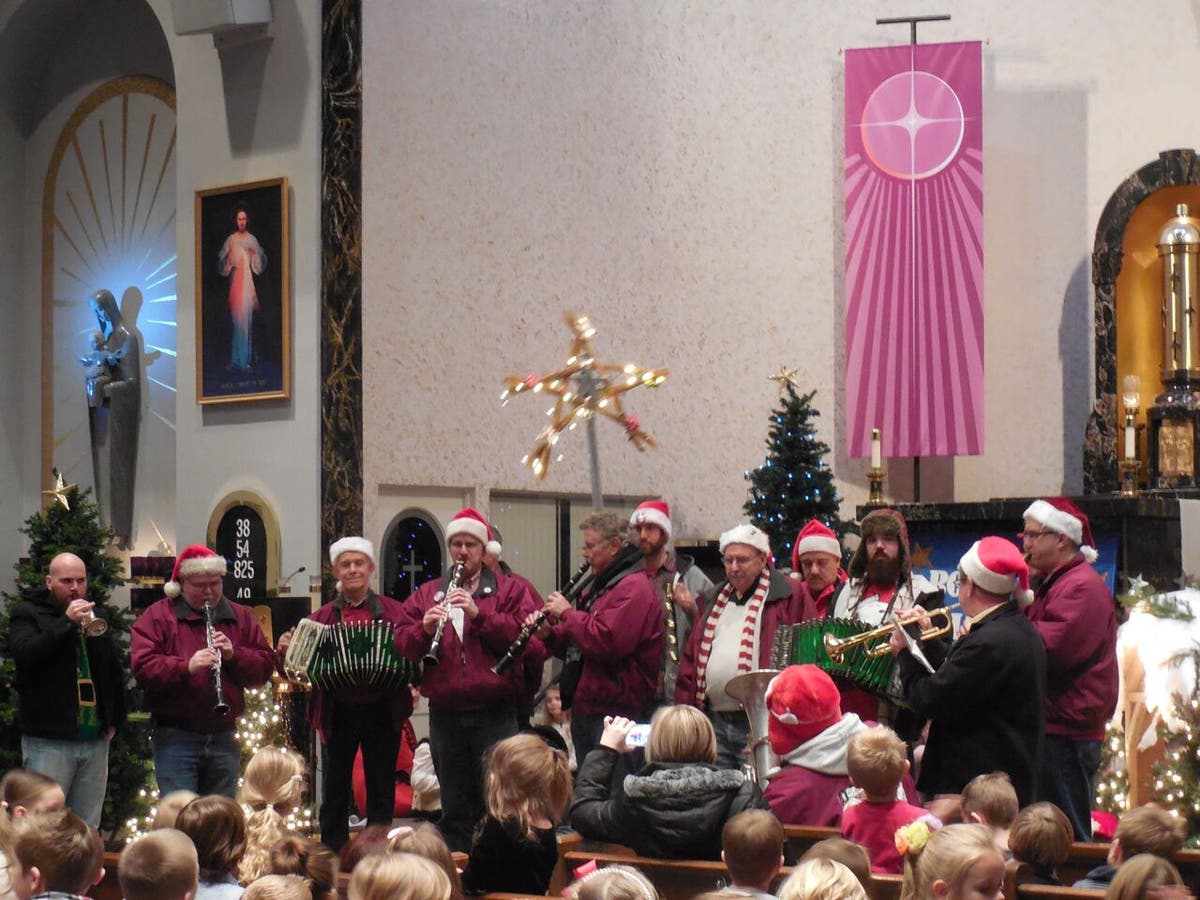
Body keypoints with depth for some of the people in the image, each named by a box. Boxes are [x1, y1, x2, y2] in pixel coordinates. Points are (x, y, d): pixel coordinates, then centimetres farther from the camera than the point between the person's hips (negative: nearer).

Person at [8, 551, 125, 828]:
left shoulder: (97, 616, 18)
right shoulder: (28, 614, 2)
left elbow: (116, 672, 23)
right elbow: (25, 654, -18)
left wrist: (115, 720, 14)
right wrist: (67, 621, -20)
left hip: (95, 740, 5)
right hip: (49, 741, -5)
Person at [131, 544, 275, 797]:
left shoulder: (240, 617, 14)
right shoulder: (157, 616, 0)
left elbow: (265, 666, 8)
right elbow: (142, 667, -13)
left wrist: (234, 655, -10)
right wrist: (186, 667, -27)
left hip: (223, 737, 4)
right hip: (176, 736, -4)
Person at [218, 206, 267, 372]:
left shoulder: (252, 240, 8)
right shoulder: (231, 240, 6)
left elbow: (261, 262, 7)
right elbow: (222, 262, 6)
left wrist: (255, 253, -11)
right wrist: (227, 258, -14)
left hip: (248, 280, 0)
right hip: (235, 279, 0)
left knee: (247, 317, -3)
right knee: (236, 317, -3)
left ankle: (246, 359, 2)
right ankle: (236, 360, 3)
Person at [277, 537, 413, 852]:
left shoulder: (393, 612, 5)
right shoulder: (322, 617, 8)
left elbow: (413, 654, -5)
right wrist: (287, 650, -17)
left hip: (382, 713, -1)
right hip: (337, 714, 1)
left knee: (381, 794, 8)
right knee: (335, 795, 7)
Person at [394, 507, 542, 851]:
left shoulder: (509, 591, 6)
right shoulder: (427, 594, 15)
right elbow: (402, 643, 6)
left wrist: (479, 615, -18)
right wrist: (425, 629, -15)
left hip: (495, 715, -3)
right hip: (445, 715, 3)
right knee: (454, 809, 9)